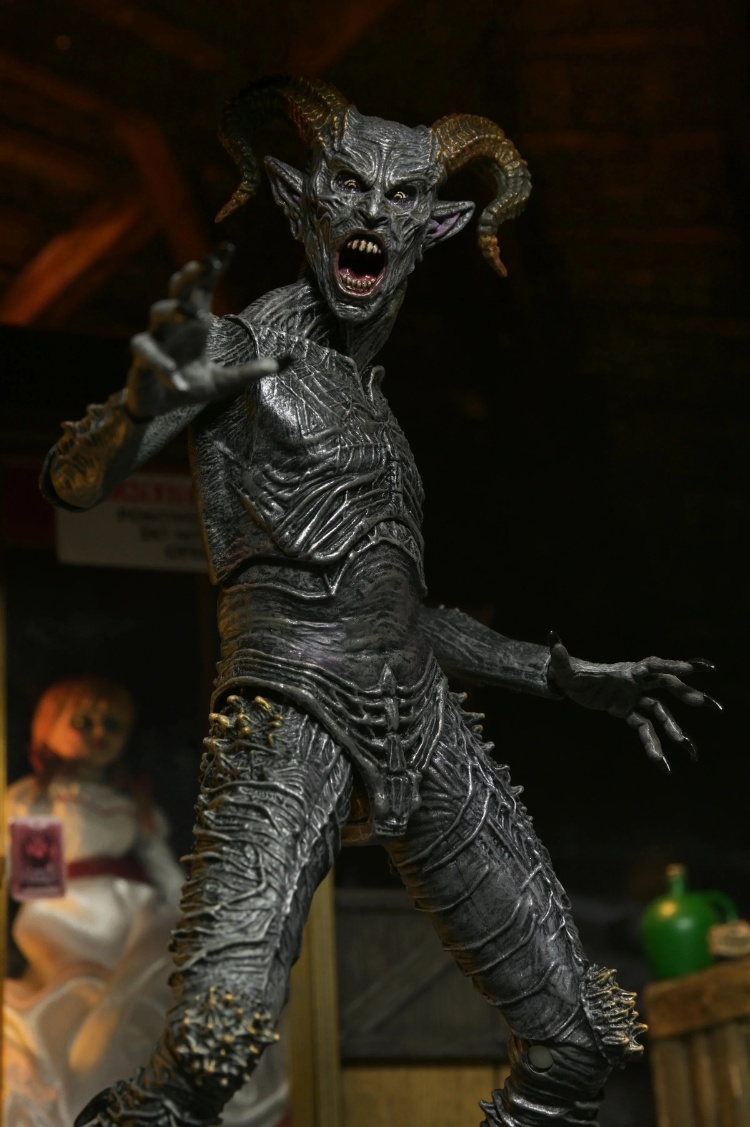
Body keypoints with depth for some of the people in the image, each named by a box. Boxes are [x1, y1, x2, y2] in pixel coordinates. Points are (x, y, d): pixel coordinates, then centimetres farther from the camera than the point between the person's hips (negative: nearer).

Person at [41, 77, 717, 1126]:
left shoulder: (367, 394, 22)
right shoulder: (243, 346, 2)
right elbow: (74, 478, -10)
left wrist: (569, 678, 28)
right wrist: (150, 397, -32)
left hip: (421, 722, 7)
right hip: (293, 710, -7)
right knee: (218, 1030, -30)